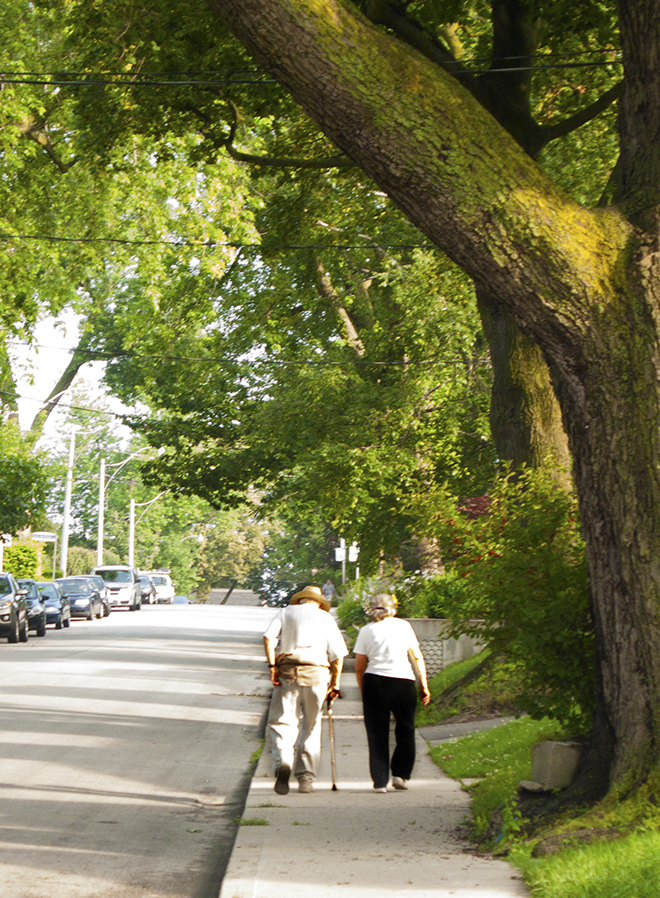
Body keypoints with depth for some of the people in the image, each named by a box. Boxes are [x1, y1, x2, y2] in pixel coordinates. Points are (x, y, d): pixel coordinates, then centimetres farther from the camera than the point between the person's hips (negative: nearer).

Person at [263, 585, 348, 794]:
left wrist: (272, 666, -4)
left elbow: (268, 637, -3)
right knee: (310, 726, 9)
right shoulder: (326, 618, 15)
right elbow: (338, 654, 7)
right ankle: (306, 778, 8)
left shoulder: (285, 613, 15)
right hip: (316, 674, 1)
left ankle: (283, 762, -26)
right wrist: (335, 683, 10)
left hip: (287, 671, -1)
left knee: (281, 722, 0)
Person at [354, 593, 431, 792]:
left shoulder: (366, 631, 8)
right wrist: (424, 685, 12)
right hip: (404, 681, 0)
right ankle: (400, 774, 8)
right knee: (405, 731, 14)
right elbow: (418, 658, 8)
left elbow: (359, 667, 6)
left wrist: (364, 692, 14)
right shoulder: (404, 626, 8)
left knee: (377, 733, 5)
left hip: (375, 681, 0)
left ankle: (380, 781, 2)